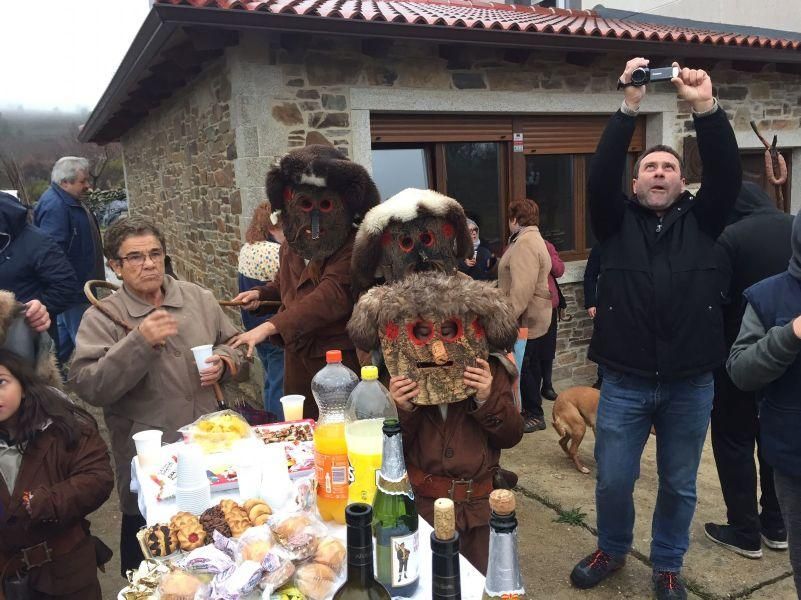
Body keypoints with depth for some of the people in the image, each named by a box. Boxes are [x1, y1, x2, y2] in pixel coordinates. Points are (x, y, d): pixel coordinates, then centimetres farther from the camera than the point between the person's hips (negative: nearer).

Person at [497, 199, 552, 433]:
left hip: (526, 319, -10)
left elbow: (522, 287, -27)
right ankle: (530, 410, 26)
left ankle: (534, 416, 9)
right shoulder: (531, 239, 16)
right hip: (531, 317, 10)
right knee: (529, 366, 16)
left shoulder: (525, 243, -19)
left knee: (526, 368, -1)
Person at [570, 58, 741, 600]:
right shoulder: (618, 221, 5)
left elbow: (728, 174, -8)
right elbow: (600, 176, -11)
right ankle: (612, 550, 37)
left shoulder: (701, 220, 7)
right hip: (625, 382, -1)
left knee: (679, 486, 15)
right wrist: (629, 108, -18)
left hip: (691, 384, 1)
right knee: (613, 480, 9)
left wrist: (706, 108, -18)